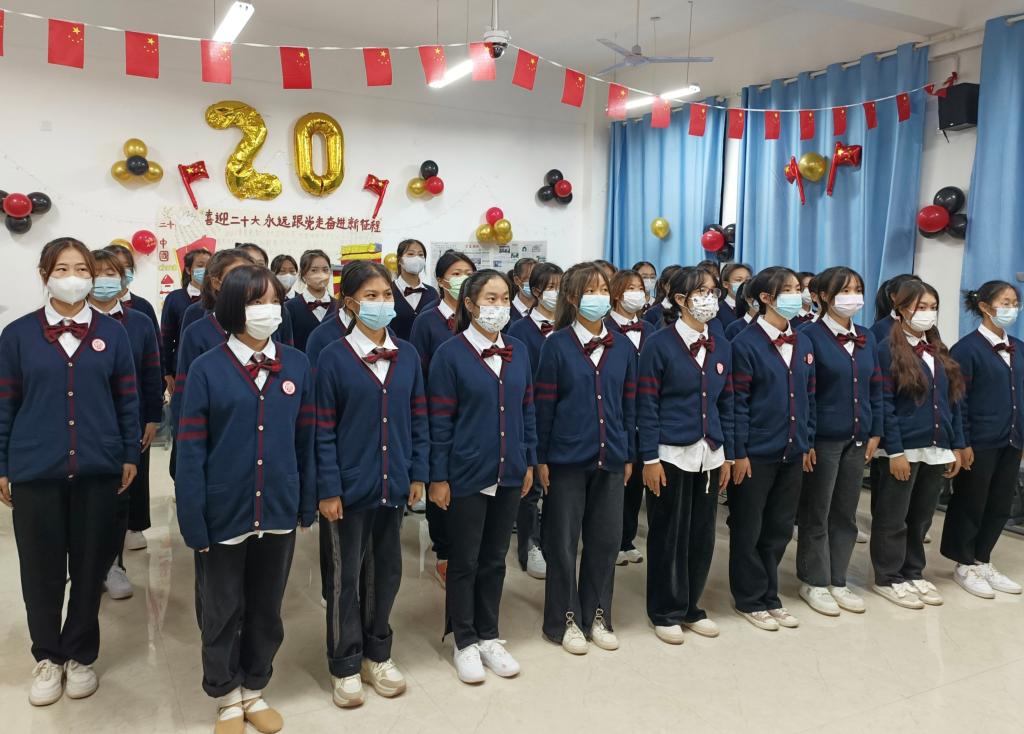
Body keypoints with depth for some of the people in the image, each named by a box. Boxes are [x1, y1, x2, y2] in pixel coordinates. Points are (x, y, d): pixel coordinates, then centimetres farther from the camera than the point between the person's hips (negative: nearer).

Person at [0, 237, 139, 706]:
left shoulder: (112, 334, 3)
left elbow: (127, 399, 6)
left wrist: (130, 455, 5)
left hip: (97, 470, 1)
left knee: (90, 566, 10)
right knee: (41, 569, 9)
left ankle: (79, 655, 29)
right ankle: (47, 658, 30)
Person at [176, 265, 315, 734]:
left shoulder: (297, 365, 0)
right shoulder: (207, 369, -8)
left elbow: (307, 440, 5)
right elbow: (190, 453, -9)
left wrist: (308, 502, 5)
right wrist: (193, 521, -12)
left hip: (278, 511, 3)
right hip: (224, 514, -2)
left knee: (266, 610, 18)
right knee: (221, 612, 15)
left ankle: (254, 690, 39)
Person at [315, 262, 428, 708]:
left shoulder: (408, 356, 4)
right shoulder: (333, 357, -8)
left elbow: (418, 419, 7)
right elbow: (323, 430, -8)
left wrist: (417, 474, 3)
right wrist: (328, 489, -11)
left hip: (393, 485, 4)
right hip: (349, 486, -4)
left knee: (386, 572, 15)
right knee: (345, 578, 9)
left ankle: (377, 654, 33)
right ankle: (345, 666, 25)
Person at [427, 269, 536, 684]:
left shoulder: (518, 351, 4)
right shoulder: (450, 354, -10)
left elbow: (527, 409, 10)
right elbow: (440, 420, -10)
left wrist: (529, 462, 9)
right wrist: (438, 477, -10)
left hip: (509, 474, 5)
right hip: (466, 475, -4)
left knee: (495, 559, 16)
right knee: (464, 561, 9)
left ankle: (488, 636, 31)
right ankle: (465, 642, 25)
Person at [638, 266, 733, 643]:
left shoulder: (720, 347, 8)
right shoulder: (660, 344, -9)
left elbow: (726, 403, 11)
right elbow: (646, 404, -10)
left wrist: (727, 456, 9)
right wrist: (649, 458, -13)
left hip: (709, 455, 5)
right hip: (671, 454, -5)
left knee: (702, 534, 13)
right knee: (669, 535, 6)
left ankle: (691, 607, 30)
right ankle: (665, 612, 22)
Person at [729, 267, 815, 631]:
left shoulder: (803, 344, 9)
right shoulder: (746, 343, -12)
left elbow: (809, 397, 14)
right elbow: (737, 403, -14)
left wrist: (807, 443, 11)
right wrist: (738, 453, -15)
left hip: (792, 453, 7)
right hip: (756, 453, -6)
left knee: (779, 530, 15)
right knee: (748, 531, 7)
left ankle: (770, 597, 30)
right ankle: (750, 600, 23)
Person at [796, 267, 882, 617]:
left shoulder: (866, 338, 9)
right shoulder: (811, 335, -11)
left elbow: (875, 388, 13)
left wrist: (875, 433, 8)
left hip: (856, 440, 6)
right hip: (822, 439, -6)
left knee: (846, 514, 13)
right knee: (816, 514, 6)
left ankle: (837, 581, 26)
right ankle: (814, 583, 19)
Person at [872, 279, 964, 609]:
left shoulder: (939, 351, 12)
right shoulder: (888, 350, -8)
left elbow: (953, 400, 14)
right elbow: (884, 405, -13)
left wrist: (956, 445, 9)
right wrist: (894, 451, -16)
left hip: (936, 449, 6)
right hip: (904, 449, -6)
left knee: (921, 517, 16)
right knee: (893, 518, 5)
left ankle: (914, 573, 29)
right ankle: (888, 578, 17)